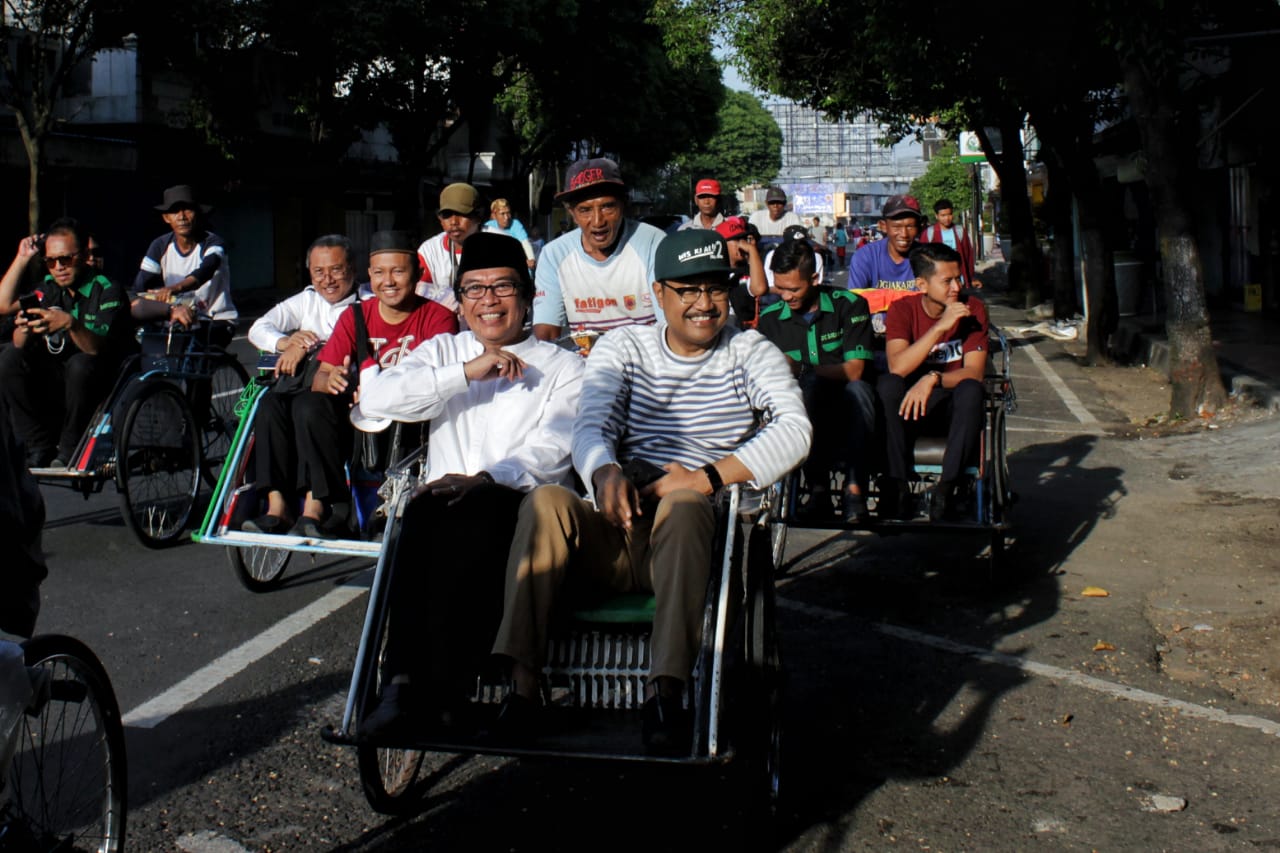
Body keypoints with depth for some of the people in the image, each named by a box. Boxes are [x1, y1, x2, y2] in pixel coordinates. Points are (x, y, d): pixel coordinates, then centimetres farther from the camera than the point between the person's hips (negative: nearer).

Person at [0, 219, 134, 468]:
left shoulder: (107, 292, -13)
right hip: (57, 383, 6)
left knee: (81, 364, -37)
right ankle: (41, 447, -10)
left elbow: (98, 348, -27)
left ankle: (70, 449, -17)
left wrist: (71, 324, -47)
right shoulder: (48, 289, 5)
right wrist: (21, 259, -21)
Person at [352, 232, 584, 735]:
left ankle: (444, 687, -35)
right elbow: (374, 399, 4)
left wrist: (485, 479, -21)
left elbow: (552, 449, -2)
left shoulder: (562, 367, 17)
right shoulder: (442, 352, 25)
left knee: (474, 516, -35)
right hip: (448, 496, 2)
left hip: (523, 505, -2)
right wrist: (465, 373, -4)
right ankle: (402, 681, -34)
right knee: (426, 511, -33)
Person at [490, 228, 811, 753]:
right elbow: (590, 426, -1)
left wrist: (706, 478, -21)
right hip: (615, 537, 2)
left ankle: (666, 691, -41)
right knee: (545, 502, -27)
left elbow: (795, 430, -8)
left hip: (691, 541, -2)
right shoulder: (622, 348, 15)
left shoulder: (750, 352, 10)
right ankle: (522, 682, -30)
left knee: (683, 503, -35)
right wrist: (606, 473, -27)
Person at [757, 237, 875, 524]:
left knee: (859, 389, -35)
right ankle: (817, 486, -25)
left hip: (847, 413, -1)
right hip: (802, 414, 1)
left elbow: (854, 370, -14)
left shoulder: (849, 305, -3)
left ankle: (854, 489, -32)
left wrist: (801, 370, -24)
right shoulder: (770, 318, 7)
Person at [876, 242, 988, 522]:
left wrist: (933, 379, -32)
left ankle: (948, 491, -31)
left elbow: (975, 371, -14)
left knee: (971, 390, -33)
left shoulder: (972, 309, -5)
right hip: (911, 402, 0)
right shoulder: (902, 309, -7)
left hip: (954, 405, 0)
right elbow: (897, 367, -23)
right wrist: (940, 326, -28)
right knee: (887, 384, -31)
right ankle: (895, 487, -28)